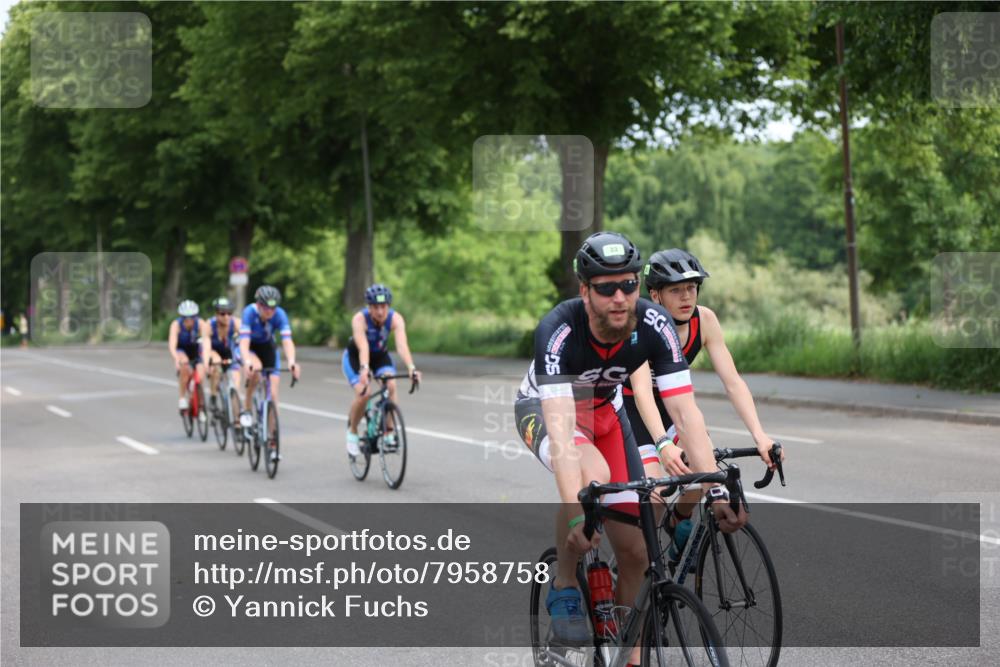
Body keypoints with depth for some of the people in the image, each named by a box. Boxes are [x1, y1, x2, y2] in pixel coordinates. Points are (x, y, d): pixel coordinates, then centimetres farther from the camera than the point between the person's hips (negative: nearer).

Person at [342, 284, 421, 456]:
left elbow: (402, 345, -41)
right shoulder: (360, 319, -33)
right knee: (363, 393, -23)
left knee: (391, 386, -25)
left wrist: (411, 368, -57)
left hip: (380, 355, 2)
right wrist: (364, 369, -63)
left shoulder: (395, 319, -28)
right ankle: (352, 431, 3)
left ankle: (389, 432, -11)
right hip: (355, 357, -2)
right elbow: (363, 347, -46)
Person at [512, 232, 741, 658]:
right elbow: (561, 428, -46)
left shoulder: (654, 325, -28)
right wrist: (577, 514, -56)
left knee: (636, 549, -5)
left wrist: (718, 489, -41)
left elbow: (686, 412, -30)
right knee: (594, 475, -38)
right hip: (543, 409, -4)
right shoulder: (559, 331, -38)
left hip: (604, 410, 4)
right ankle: (564, 588, -15)